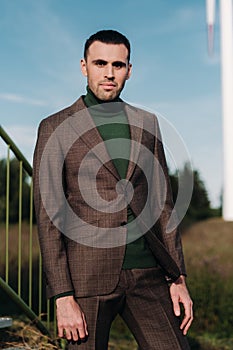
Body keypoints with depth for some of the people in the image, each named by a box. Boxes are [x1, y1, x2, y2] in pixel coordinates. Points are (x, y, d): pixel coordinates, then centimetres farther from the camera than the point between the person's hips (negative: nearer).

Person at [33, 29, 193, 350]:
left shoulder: (147, 124, 12)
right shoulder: (56, 128, 0)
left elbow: (162, 204, 13)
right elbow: (48, 216, -4)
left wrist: (178, 277, 7)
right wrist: (62, 297, -11)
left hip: (147, 274, 3)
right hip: (88, 276, -3)